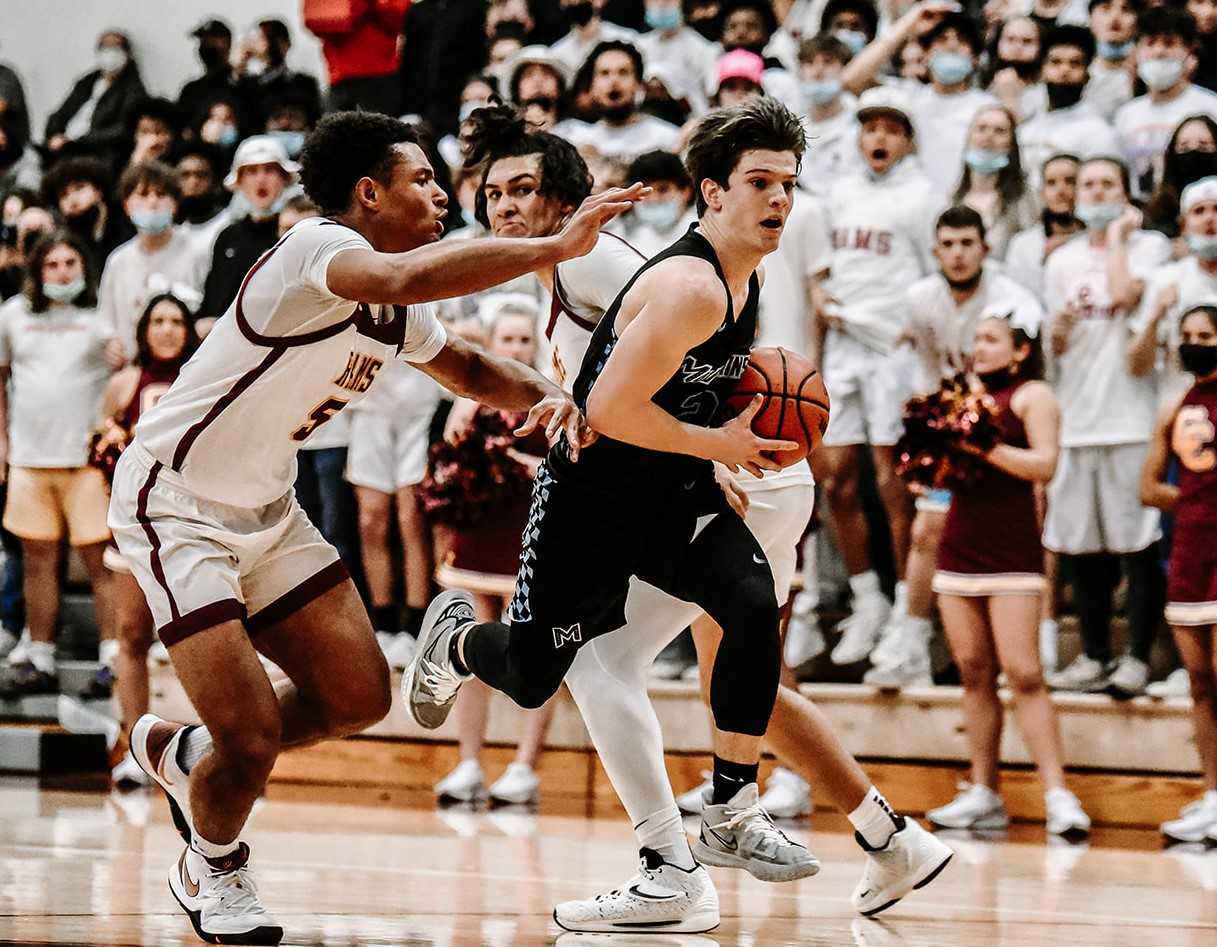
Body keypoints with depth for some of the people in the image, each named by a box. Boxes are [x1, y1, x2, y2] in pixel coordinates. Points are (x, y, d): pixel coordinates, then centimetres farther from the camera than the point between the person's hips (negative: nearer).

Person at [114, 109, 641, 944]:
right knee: (254, 735, -13)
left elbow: (468, 368, 21)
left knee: (358, 699, 4)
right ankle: (214, 868, 19)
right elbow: (403, 277, -46)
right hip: (173, 501, -9)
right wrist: (557, 247, -46)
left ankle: (185, 755, 29)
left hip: (264, 507, 9)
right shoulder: (316, 249, -24)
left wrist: (549, 396, -2)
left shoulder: (398, 306, 4)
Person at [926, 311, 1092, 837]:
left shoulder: (1032, 395, -3)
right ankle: (982, 794, 10)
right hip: (958, 549, 7)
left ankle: (1057, 794, -15)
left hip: (1011, 551, -7)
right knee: (974, 672, 6)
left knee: (1022, 673, -13)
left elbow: (1044, 464, -15)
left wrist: (984, 447, -22)